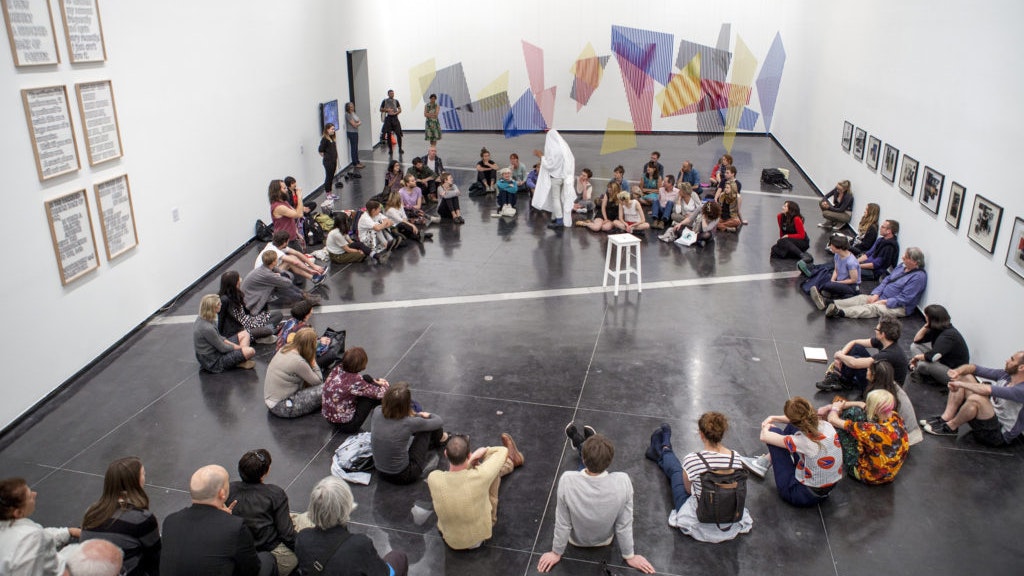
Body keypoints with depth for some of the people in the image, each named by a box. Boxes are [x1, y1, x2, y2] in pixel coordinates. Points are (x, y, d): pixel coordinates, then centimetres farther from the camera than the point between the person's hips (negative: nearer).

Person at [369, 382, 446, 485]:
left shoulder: (376, 412, -15)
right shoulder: (408, 422, -26)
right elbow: (440, 422, -8)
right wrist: (427, 415, 16)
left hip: (380, 472, 5)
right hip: (403, 477, -5)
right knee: (427, 424, 6)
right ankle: (439, 437, 40)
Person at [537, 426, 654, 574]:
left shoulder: (567, 480, -39)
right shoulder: (623, 482, -36)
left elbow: (562, 524, -24)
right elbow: (624, 525, -22)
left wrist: (556, 553, -4)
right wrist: (629, 556, -2)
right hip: (604, 540, 1)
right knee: (595, 463, 19)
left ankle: (579, 443, 49)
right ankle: (580, 443, 48)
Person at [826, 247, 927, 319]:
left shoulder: (918, 277, -17)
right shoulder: (902, 266, 10)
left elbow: (903, 299, -21)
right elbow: (887, 279, 12)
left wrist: (883, 302, -20)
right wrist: (876, 295, -2)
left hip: (899, 307, -9)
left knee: (873, 308, -29)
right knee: (861, 298, -11)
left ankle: (840, 312, -49)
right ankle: (832, 304, -27)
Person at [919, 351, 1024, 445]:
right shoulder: (1005, 375, 2)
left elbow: (988, 390, -37)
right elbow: (975, 368, 2)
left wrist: (960, 384, -29)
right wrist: (958, 372, -19)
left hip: (999, 435, -8)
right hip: (990, 417, 8)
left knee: (975, 399, -38)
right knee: (964, 376, 1)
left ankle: (950, 427, -11)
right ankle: (945, 418, -9)